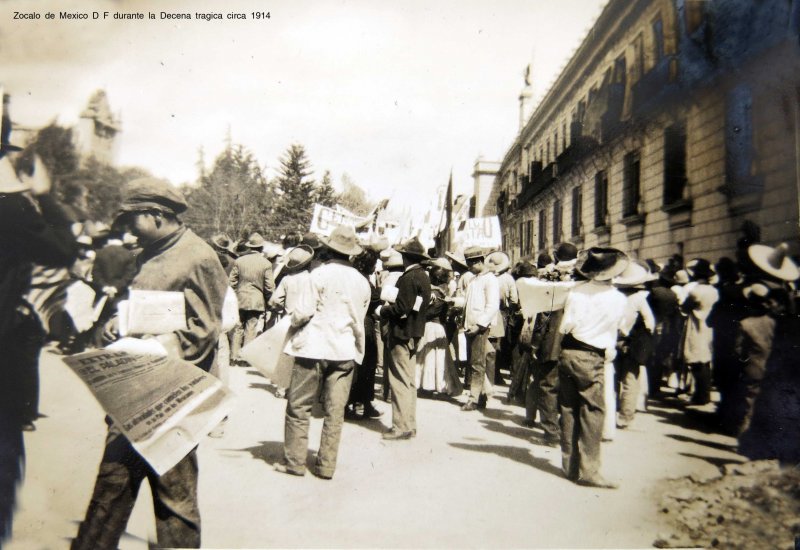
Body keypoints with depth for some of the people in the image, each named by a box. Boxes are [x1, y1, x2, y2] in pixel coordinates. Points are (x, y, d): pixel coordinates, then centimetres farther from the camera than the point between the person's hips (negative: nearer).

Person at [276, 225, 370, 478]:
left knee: (298, 406, 7)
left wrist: (293, 320, 8)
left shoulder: (320, 274, -9)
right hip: (345, 351, 5)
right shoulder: (362, 281, 7)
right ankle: (326, 465, 13)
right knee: (335, 410, 8)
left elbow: (304, 311, -12)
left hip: (314, 347, -5)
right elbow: (359, 319, 10)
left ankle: (295, 461, 13)